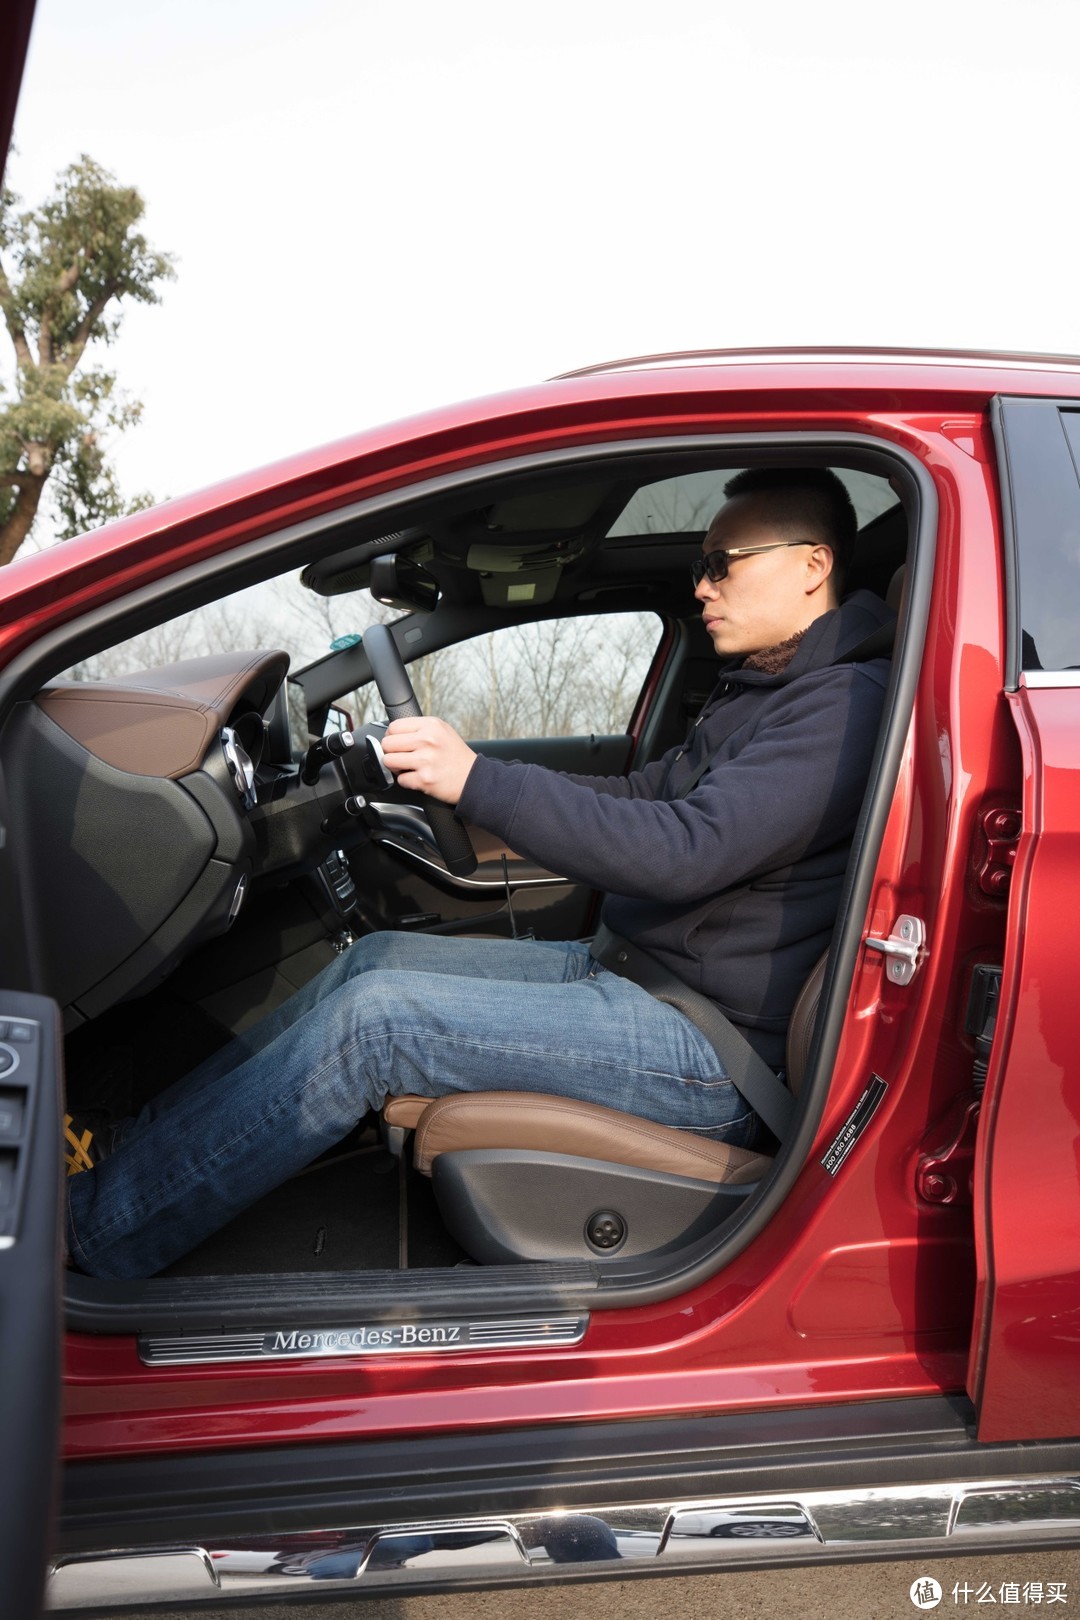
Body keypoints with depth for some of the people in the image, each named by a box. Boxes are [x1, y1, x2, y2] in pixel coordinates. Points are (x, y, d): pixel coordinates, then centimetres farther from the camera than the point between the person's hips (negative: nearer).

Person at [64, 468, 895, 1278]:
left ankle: (92, 1228, -7)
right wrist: (459, 769, 10)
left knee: (376, 1015, -18)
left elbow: (688, 851, -27)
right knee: (376, 957, 3)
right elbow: (644, 796, 20)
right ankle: (135, 1140, 10)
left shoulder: (844, 704, -17)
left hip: (716, 1051, -10)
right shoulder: (756, 693, 16)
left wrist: (481, 782, -27)